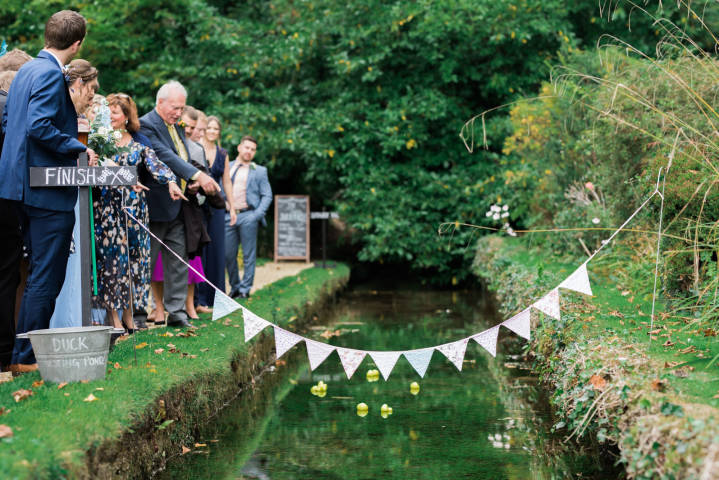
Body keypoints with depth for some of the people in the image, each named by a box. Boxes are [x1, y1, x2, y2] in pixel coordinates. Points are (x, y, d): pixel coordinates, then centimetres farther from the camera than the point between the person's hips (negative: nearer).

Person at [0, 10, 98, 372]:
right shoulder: (51, 74, -15)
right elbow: (39, 127, -26)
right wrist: (79, 148, -15)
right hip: (49, 191, -10)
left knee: (40, 274, 18)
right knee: (46, 278, -3)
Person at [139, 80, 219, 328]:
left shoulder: (176, 127, 16)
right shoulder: (145, 125, -13)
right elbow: (165, 156, -24)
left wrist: (195, 181, -1)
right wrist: (197, 175, -32)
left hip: (177, 205, 8)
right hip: (156, 204, -8)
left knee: (179, 258, 8)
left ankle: (176, 311, 13)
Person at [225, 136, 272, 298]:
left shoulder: (259, 171, 10)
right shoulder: (226, 167, 15)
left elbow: (267, 195, 6)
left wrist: (257, 215, -8)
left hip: (248, 216, -2)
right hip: (228, 216, 2)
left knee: (248, 255, -1)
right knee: (228, 255, 3)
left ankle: (245, 288, 5)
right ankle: (234, 287, 16)